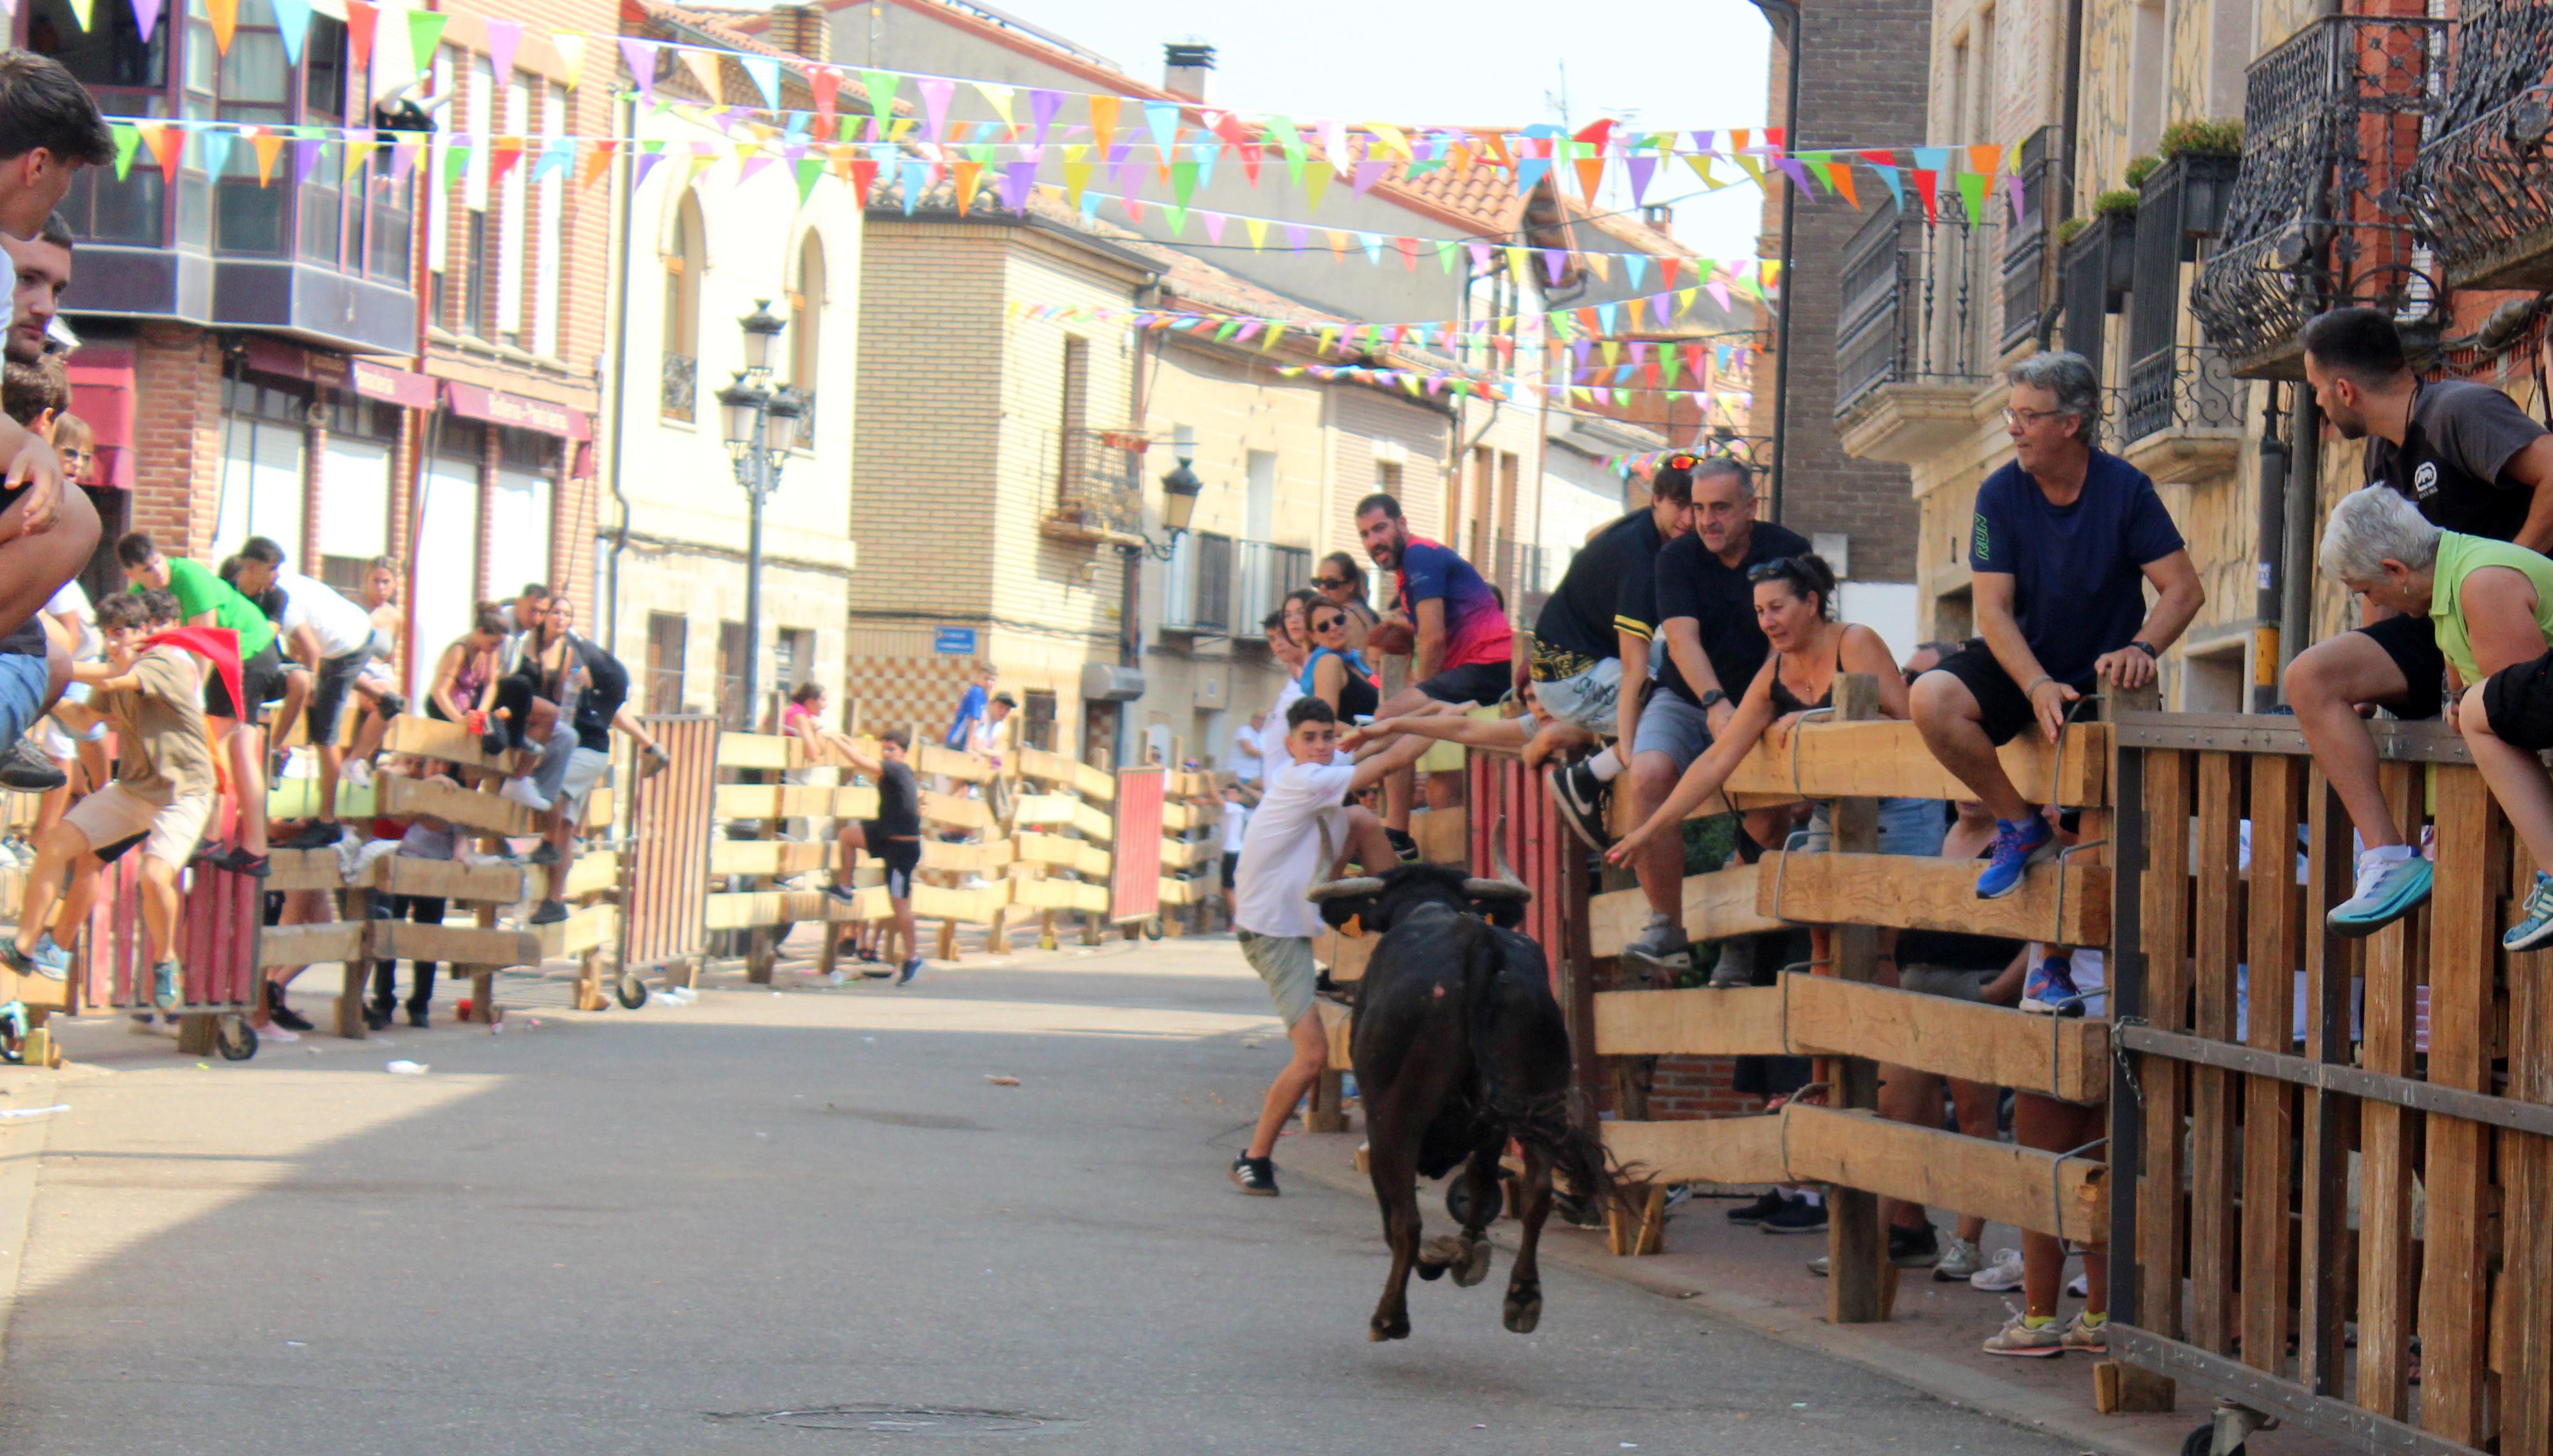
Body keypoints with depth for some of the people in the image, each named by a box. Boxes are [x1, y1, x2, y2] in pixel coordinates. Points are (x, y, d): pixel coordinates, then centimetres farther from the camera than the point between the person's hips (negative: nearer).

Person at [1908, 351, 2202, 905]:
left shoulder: (2125, 489, -10)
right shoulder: (2001, 494, -7)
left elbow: (2185, 588, -12)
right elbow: (1994, 609, -12)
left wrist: (2141, 648, -33)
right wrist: (2037, 686, -29)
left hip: (2099, 673, -2)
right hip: (2021, 665, 2)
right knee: (1932, 698, -28)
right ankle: (2020, 824, -8)